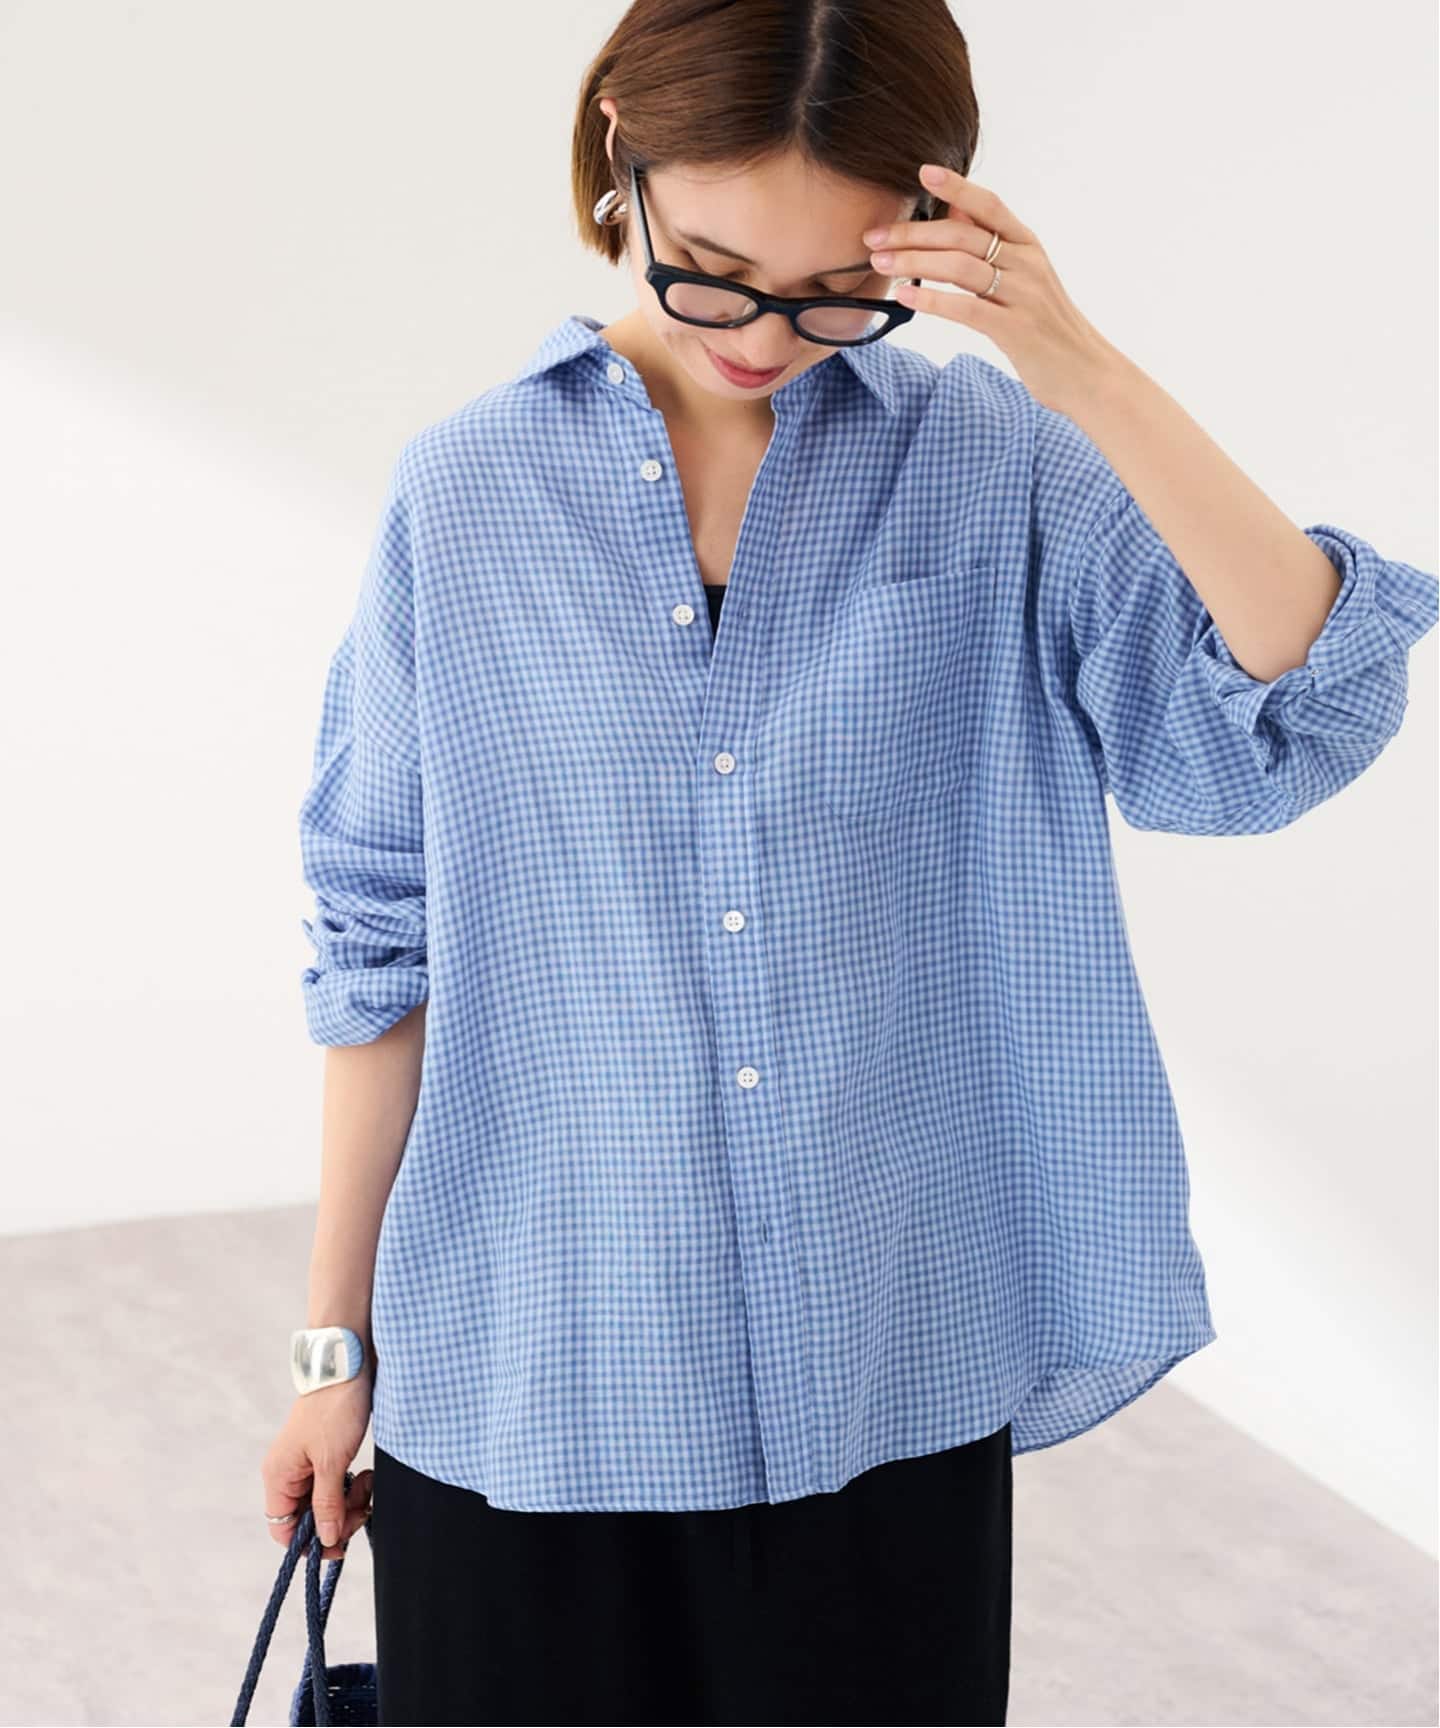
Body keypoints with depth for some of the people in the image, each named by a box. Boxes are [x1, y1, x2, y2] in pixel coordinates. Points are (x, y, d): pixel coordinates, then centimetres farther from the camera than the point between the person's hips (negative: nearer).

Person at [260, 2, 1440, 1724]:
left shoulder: (994, 464, -3)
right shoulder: (466, 495, -2)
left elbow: (1297, 715, -15)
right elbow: (385, 942, 3)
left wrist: (1083, 368, -20)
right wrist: (337, 1344, 7)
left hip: (890, 1383, 1)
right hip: (526, 1385, 0)